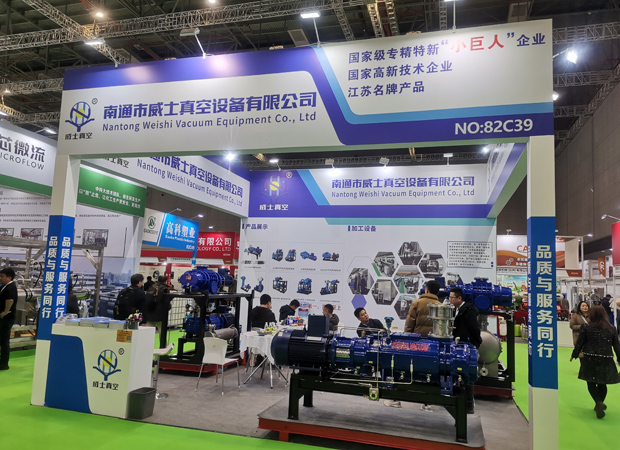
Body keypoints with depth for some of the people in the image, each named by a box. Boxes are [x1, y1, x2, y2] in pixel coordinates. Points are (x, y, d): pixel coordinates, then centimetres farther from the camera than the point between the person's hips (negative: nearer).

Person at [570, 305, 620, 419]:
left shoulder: (586, 328, -7)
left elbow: (579, 344, -2)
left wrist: (574, 355, 12)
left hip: (590, 359, -3)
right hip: (606, 360, 3)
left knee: (591, 383, 7)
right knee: (602, 384, 17)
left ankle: (599, 402, -14)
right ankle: (599, 405, 24)